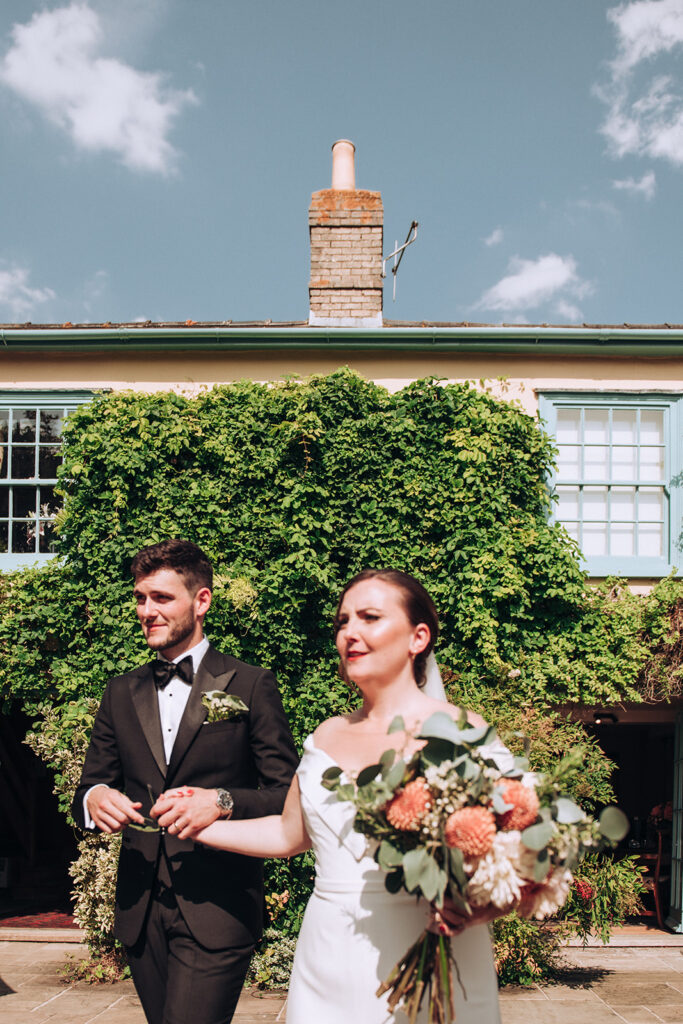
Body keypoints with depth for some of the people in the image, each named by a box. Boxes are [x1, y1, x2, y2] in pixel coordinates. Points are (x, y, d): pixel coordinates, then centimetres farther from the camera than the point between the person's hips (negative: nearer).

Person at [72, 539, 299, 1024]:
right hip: (140, 912, 5)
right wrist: (94, 798, -11)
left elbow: (288, 796, -5)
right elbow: (91, 786, 12)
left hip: (218, 912, -5)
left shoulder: (251, 686, -3)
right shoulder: (121, 693, 11)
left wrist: (224, 802, -23)